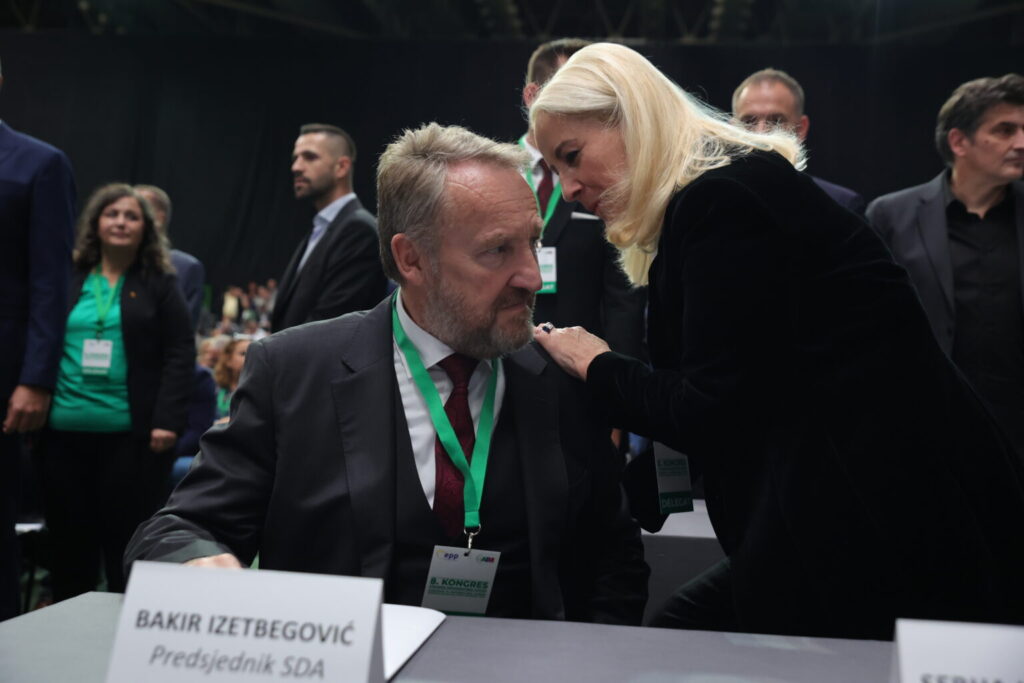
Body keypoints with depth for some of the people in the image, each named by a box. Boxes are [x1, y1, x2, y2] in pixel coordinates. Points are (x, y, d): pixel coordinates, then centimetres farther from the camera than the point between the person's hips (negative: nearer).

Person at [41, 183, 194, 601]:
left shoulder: (159, 285, 6)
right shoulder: (68, 280, 14)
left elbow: (180, 355, -1)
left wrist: (167, 421, -11)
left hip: (130, 433, -3)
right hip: (64, 430, 3)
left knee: (125, 541, 1)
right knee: (69, 538, 8)